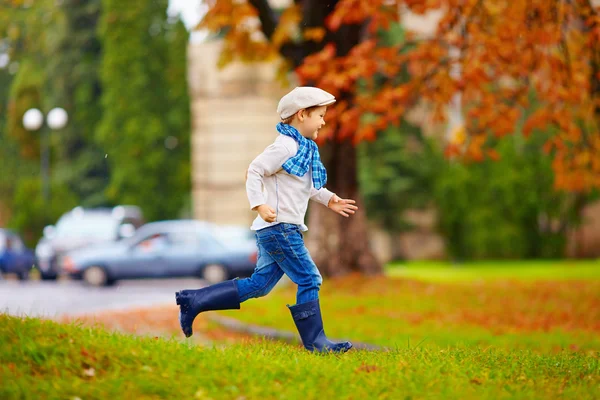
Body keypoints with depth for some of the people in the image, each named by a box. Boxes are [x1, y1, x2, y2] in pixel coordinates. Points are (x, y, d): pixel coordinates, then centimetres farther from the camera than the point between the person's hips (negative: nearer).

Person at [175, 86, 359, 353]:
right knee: (309, 280, -6)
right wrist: (260, 205, -26)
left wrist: (329, 200, 22)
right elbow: (254, 172, -17)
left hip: (278, 230, 10)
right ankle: (315, 341, 1)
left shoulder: (305, 149, 18)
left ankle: (193, 301, 13)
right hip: (279, 228, -10)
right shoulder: (285, 146, -14)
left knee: (258, 285, 10)